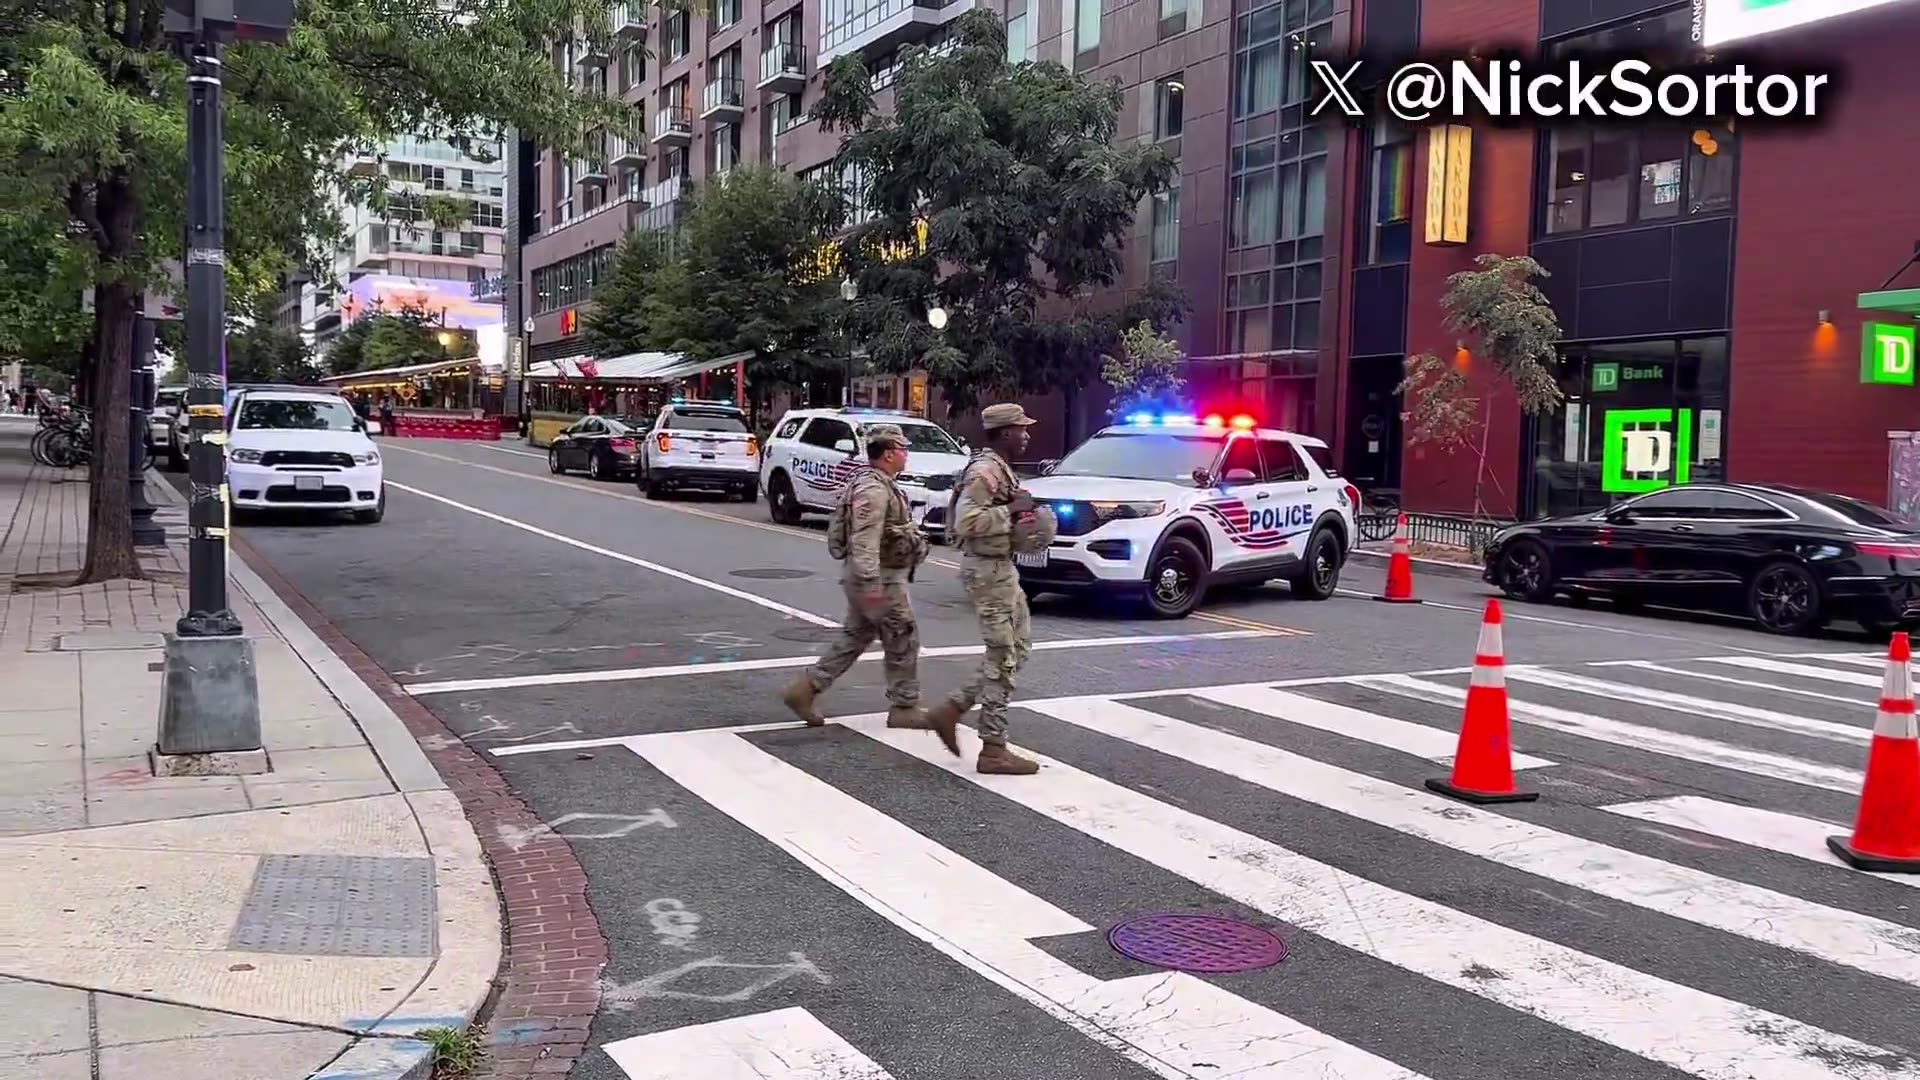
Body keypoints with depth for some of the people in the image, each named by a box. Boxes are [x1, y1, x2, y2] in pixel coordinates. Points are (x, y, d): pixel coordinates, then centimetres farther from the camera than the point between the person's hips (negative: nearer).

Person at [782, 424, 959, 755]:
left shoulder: (879, 485, 15)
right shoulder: (874, 490, -19)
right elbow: (864, 541, -27)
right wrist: (872, 585, -30)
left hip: (877, 577, 10)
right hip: (881, 578, -10)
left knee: (852, 639, 13)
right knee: (903, 641, 0)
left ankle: (805, 690, 12)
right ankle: (904, 708, 9)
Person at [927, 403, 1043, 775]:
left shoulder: (1000, 469, 14)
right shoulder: (984, 471, -17)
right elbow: (967, 522, -26)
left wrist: (1017, 516, 6)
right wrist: (1011, 510, -19)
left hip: (1001, 567, 10)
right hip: (988, 570, -10)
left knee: (1018, 647, 15)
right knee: (1003, 658, -5)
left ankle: (953, 708, 18)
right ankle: (993, 749, 1)